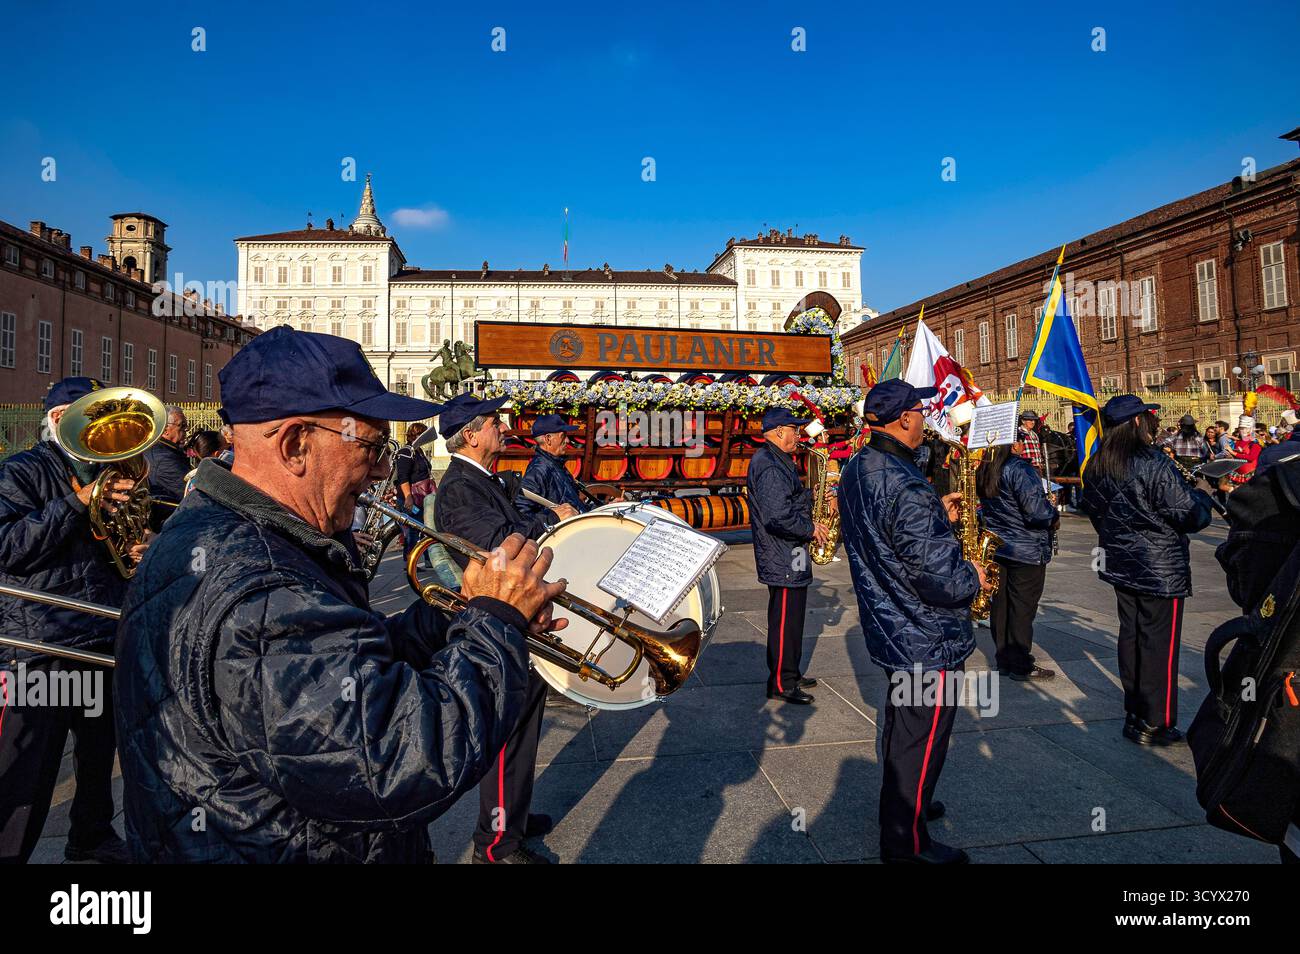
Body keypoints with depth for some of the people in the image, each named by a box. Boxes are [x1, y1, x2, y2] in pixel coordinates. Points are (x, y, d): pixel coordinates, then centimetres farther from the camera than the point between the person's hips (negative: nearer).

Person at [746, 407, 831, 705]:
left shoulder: (778, 461, 14)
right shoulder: (770, 467, -21)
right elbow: (778, 516, -29)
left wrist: (814, 498, 7)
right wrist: (810, 529, -16)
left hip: (789, 556, 11)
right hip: (783, 559, -11)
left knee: (791, 618, 19)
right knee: (785, 621, -1)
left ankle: (790, 673, 31)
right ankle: (780, 685, 9)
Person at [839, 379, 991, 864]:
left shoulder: (856, 471, 2)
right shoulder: (906, 488, -29)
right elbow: (937, 577, -29)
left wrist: (936, 515, 8)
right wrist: (973, 578, -9)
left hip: (891, 625, 10)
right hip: (927, 636, -9)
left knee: (900, 721, 26)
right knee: (923, 737, 7)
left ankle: (902, 802, 45)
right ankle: (906, 841, 23)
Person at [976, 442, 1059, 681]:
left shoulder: (984, 470, 4)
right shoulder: (1019, 469, -20)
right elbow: (1036, 509, -24)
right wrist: (1054, 517, -4)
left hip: (995, 546, 7)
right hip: (1026, 550, -7)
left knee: (1000, 604, 13)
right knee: (1022, 607, 2)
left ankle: (1004, 659, 24)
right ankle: (1021, 666, 12)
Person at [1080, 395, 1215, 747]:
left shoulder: (1097, 467, 2)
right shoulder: (1155, 466, -21)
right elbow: (1193, 516, -16)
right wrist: (1202, 496, 4)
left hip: (1120, 565, 7)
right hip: (1161, 569, -7)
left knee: (1130, 636, 17)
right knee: (1159, 643, 3)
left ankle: (1133, 714, 28)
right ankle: (1155, 724, 11)